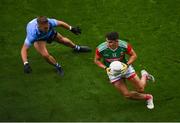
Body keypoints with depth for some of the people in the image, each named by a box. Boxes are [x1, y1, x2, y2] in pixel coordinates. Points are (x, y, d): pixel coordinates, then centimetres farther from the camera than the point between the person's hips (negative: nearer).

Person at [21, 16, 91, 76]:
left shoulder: (49, 22, -41)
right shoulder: (33, 34, -49)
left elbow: (60, 23, -18)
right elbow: (24, 49, -44)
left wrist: (71, 29, -5)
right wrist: (26, 64, -57)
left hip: (50, 33, 3)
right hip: (38, 38, -3)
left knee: (62, 39, 24)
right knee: (45, 55, -23)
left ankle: (77, 48, 59)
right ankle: (58, 67, 10)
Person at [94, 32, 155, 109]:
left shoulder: (124, 45, -25)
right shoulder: (100, 49, -26)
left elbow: (134, 55, -8)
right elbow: (97, 60, -8)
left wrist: (127, 65, -25)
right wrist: (106, 68, -24)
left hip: (125, 67, 0)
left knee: (140, 89, 1)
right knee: (127, 95, -6)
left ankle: (144, 75, 36)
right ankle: (147, 97, 20)